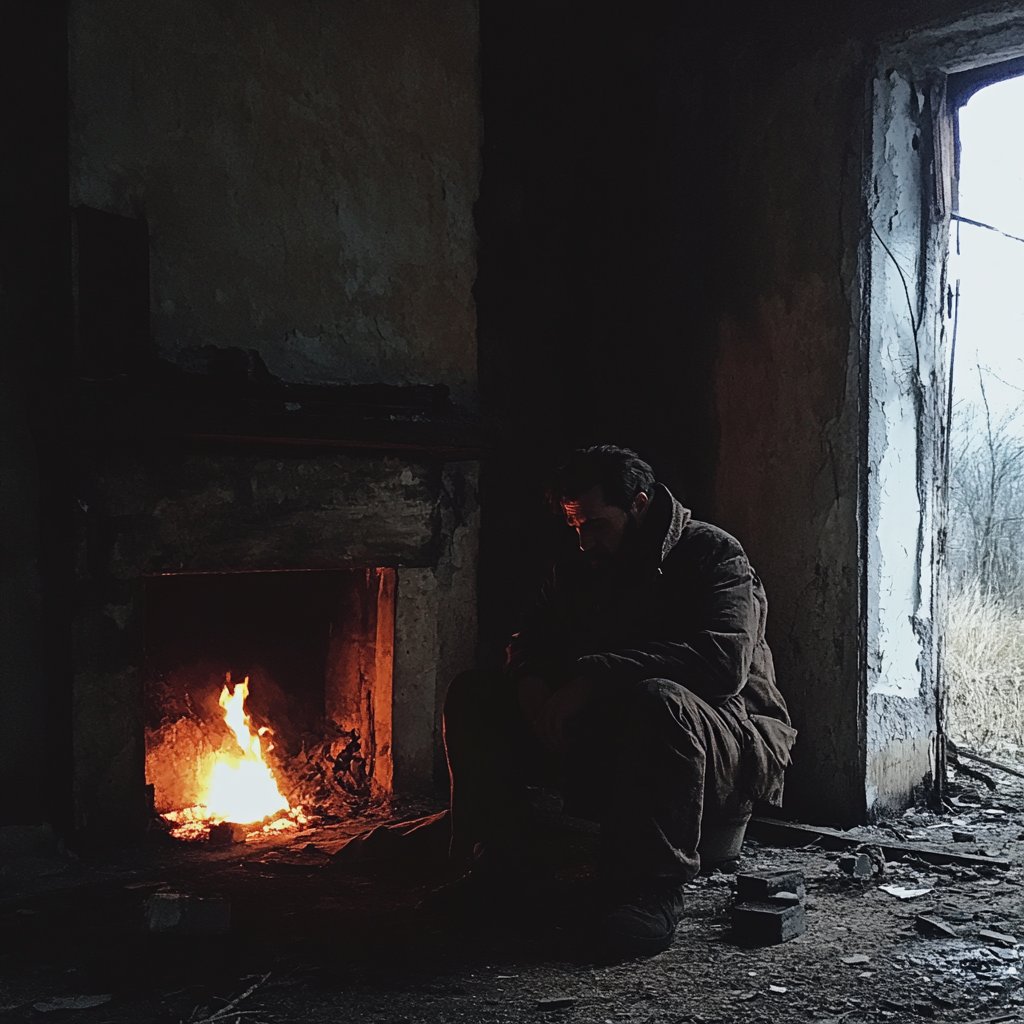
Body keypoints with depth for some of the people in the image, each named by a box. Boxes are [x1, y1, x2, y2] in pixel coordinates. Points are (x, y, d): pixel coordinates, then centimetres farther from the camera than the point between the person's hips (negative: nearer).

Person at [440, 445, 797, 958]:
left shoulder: (713, 555, -10)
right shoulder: (578, 569, 12)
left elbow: (725, 661, -27)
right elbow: (529, 643, 12)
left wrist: (595, 676, -32)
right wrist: (532, 685, -15)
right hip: (606, 748, 7)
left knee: (657, 699, -42)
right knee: (473, 696, -3)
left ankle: (652, 891, -32)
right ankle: (501, 863, -5)